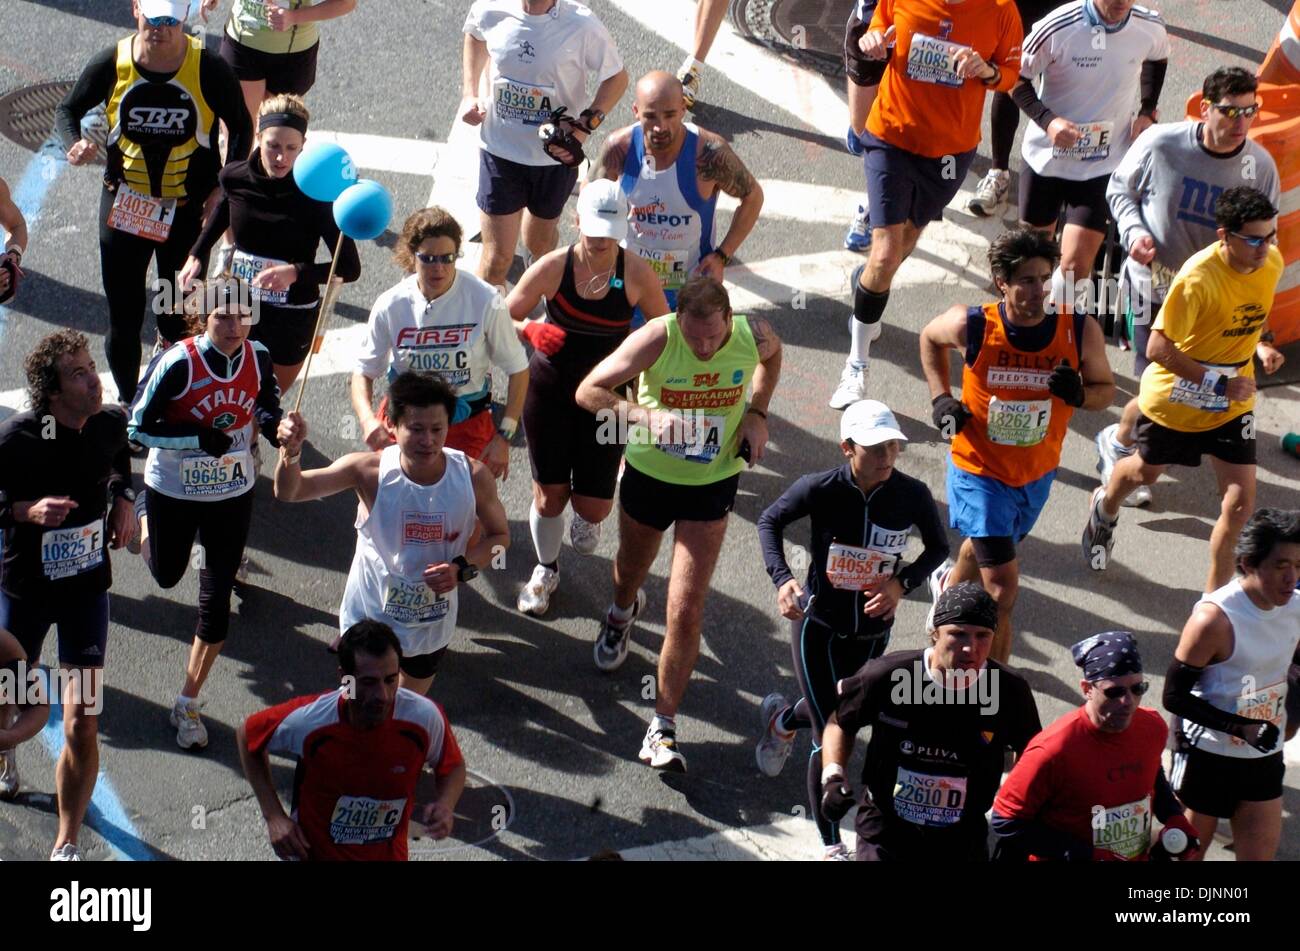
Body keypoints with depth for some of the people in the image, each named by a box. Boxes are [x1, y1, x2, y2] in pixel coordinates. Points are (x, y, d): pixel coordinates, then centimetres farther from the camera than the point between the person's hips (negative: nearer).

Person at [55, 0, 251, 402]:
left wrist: (225, 188, -9)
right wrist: (75, 144, -19)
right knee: (123, 313, 9)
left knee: (179, 316, 8)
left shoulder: (209, 69, -15)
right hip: (124, 203, 1)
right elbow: (68, 109, 3)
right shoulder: (111, 64, -11)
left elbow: (241, 126, -1)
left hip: (189, 209, -1)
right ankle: (128, 402, 28)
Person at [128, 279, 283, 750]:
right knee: (166, 575, 23)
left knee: (217, 600, 3)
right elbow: (138, 427, -18)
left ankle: (188, 703, 18)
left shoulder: (258, 357, -12)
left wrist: (274, 425, -15)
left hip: (232, 494, 2)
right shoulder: (176, 362, -24)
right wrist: (198, 436, -30)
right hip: (172, 492, -2)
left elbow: (268, 404, 8)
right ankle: (142, 509, 56)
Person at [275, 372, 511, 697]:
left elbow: (500, 535, -3)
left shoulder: (473, 476, -20)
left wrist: (463, 568, -22)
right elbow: (289, 491, -22)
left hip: (431, 624, 2)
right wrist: (291, 451, -43)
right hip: (369, 619, -2)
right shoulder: (369, 471, -24)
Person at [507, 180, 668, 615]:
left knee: (594, 507, -4)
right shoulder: (552, 267, -11)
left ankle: (586, 518, 38)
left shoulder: (637, 274, -12)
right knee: (549, 495, 8)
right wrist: (531, 329, -26)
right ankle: (546, 569, 38)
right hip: (550, 389, 0)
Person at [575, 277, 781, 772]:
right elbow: (588, 391, -26)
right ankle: (623, 611, 67)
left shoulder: (754, 335, -20)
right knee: (632, 568, 29)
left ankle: (663, 727, 4)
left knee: (686, 610, -8)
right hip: (649, 474, 0)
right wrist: (645, 416, -41)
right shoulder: (657, 338, -28)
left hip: (713, 485, 0)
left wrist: (757, 413, -6)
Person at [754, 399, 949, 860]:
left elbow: (937, 548, 1)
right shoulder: (820, 489, -22)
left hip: (872, 633, 3)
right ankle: (831, 846, 12)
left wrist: (902, 583, -17)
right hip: (819, 626, -3)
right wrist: (782, 579, -18)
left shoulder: (912, 495, -17)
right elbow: (769, 521, -3)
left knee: (839, 711, 25)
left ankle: (782, 720, 62)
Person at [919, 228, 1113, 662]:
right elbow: (930, 338, 2)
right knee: (1002, 587, -12)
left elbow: (1106, 388, -4)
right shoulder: (971, 326, -21)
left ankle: (949, 587, 65)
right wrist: (940, 397, -7)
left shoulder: (1080, 330, -19)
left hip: (1037, 473, 4)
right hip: (980, 468, -4)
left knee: (986, 546, 31)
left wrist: (1080, 394, -26)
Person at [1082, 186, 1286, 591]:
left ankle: (1215, 591, 14)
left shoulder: (1272, 262, -12)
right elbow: (1158, 348, -29)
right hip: (1175, 397, -4)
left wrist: (1264, 343, -6)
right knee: (1146, 471, 24)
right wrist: (1219, 384, -31)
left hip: (1232, 403, 4)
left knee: (1241, 500, -5)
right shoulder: (1198, 277, -32)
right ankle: (1106, 508, 59)